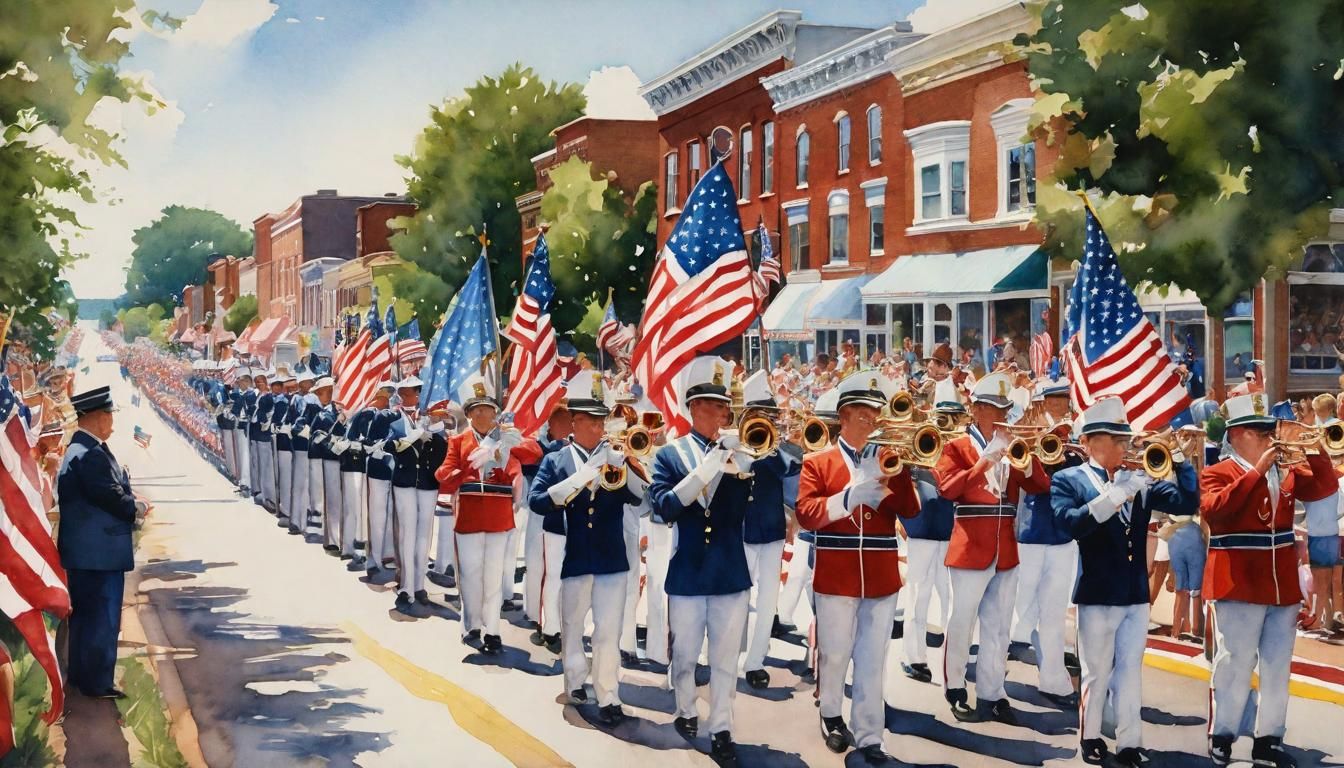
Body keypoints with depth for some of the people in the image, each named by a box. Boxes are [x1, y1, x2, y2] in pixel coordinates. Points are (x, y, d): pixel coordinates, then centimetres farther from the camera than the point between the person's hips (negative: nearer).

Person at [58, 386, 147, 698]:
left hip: (83, 552, 10)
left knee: (84, 613, 19)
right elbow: (113, 498, -24)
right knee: (102, 618, -2)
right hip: (100, 552, -10)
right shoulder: (91, 456, -22)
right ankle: (97, 683, 5)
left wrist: (131, 508, 2)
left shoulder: (77, 450, 12)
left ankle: (80, 675, 29)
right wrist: (138, 509, -6)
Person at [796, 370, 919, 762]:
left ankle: (869, 736, 9)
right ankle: (831, 716, 30)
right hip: (836, 575, -2)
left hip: (881, 576, 3)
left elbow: (909, 510, -2)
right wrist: (850, 497, -23)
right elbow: (806, 514, -10)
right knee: (834, 653, 7)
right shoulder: (818, 462, 0)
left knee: (873, 659, 4)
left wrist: (897, 469, -16)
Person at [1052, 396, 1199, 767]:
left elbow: (1187, 503, 0)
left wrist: (1179, 459, -11)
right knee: (1097, 673, 7)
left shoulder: (1139, 480, 9)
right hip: (1097, 594, -4)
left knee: (1130, 673, 7)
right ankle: (1090, 738, 22)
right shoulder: (1068, 481, -4)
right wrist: (1118, 495, -26)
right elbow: (1072, 523, -22)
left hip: (1136, 594, 4)